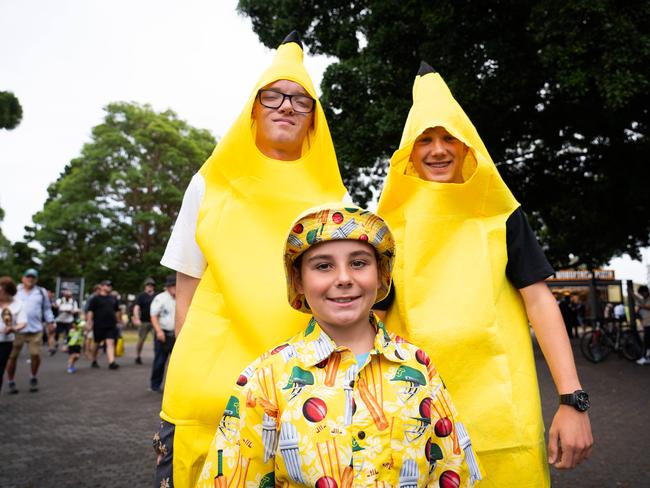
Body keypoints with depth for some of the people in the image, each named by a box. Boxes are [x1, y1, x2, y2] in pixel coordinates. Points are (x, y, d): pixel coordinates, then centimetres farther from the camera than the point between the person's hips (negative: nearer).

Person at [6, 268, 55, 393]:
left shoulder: (41, 292, 10)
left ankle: (33, 379, 22)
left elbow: (47, 308, 15)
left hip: (35, 329, 1)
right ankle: (11, 382, 20)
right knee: (12, 356, 3)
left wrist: (50, 321, 7)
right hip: (16, 329, 0)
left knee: (35, 354, -2)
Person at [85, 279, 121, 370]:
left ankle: (111, 362, -17)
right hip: (98, 325, -3)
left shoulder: (113, 299, 13)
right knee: (96, 343, 12)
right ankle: (94, 361, 30)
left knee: (110, 343, -9)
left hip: (111, 325, 3)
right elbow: (90, 311, -6)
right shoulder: (95, 299, -1)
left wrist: (118, 321, 19)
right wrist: (89, 322, -13)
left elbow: (117, 311, 21)